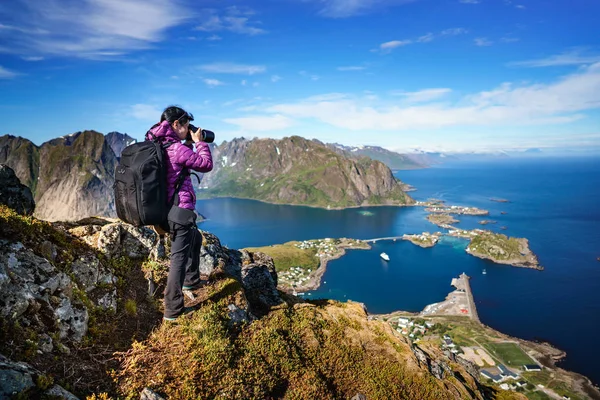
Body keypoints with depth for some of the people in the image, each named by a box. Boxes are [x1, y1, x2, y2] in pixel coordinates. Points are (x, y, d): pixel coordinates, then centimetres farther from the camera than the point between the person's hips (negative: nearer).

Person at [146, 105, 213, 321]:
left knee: (196, 238, 30)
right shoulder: (176, 149, -18)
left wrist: (189, 144, 12)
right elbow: (206, 164, -11)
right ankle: (172, 310, 3)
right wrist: (199, 142, 0)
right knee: (179, 257, -4)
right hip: (179, 211, -10)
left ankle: (191, 280, 41)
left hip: (166, 209, 10)